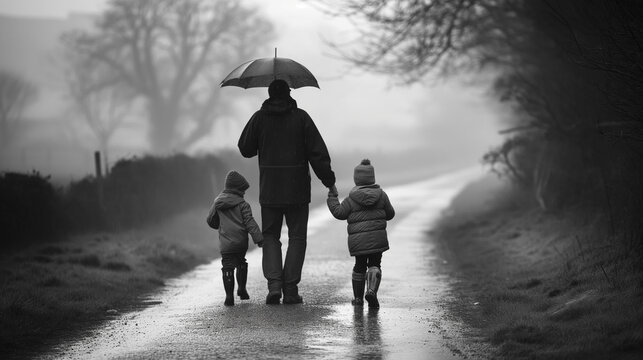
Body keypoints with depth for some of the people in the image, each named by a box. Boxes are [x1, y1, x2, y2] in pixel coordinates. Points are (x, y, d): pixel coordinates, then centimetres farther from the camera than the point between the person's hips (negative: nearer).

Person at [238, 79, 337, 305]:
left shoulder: (259, 118, -1)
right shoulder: (301, 117, -4)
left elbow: (245, 149, 6)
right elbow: (318, 152, -6)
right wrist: (329, 181, -1)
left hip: (269, 189, 1)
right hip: (297, 190, -1)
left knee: (270, 236, 12)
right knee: (297, 237, 7)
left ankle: (274, 283, -7)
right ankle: (290, 290, 0)